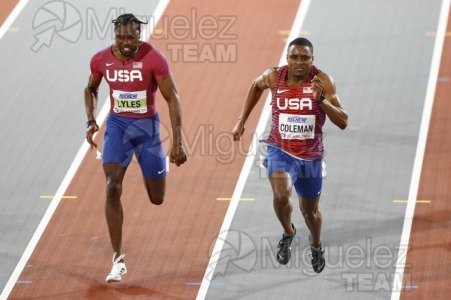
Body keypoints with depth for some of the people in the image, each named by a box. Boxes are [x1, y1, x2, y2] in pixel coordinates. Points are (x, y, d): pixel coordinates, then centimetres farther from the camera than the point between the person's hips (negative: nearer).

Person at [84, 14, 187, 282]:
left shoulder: (154, 59, -19)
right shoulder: (101, 60, -8)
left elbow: (173, 98, -16)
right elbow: (91, 89, 13)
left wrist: (178, 142, -21)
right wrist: (91, 121, -1)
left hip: (147, 126, -1)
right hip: (117, 124, 2)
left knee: (157, 199, 7)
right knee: (113, 188, -18)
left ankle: (153, 170, 49)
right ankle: (118, 259, -13)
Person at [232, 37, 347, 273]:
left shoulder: (322, 81, -17)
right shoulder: (274, 77, -11)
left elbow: (343, 122, -21)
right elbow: (256, 86, 15)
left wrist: (322, 99, -36)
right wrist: (242, 121, 15)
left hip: (310, 156, 1)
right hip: (280, 150, -1)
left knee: (310, 210, 17)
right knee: (281, 196, -29)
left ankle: (316, 247, 50)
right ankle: (288, 233, 3)